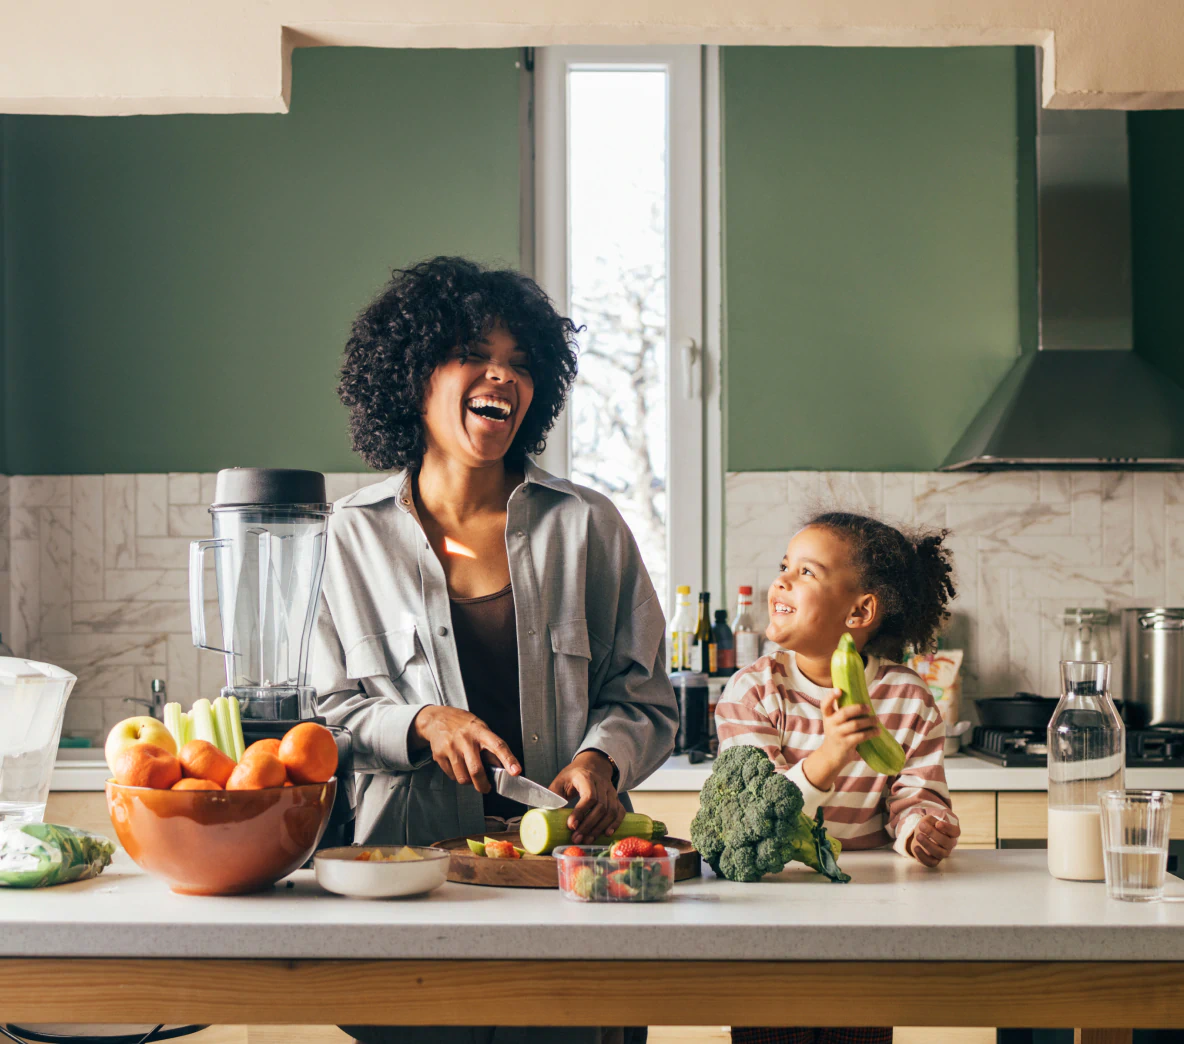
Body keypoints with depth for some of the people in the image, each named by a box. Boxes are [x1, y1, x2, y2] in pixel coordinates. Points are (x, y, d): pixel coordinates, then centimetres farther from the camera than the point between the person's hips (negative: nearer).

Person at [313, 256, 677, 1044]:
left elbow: (645, 699, 12)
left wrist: (600, 760, -8)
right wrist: (424, 724, -8)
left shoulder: (586, 526, 11)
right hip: (411, 856, 0)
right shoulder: (355, 535, 10)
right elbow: (324, 708, 9)